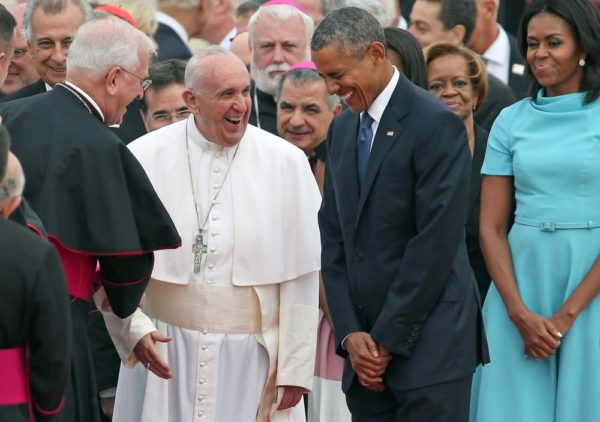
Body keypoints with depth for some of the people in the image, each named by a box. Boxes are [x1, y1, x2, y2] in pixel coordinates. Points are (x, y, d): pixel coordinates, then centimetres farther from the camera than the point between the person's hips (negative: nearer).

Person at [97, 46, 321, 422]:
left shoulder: (286, 163, -3)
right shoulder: (144, 159, -2)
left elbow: (301, 275, -2)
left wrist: (296, 368, -3)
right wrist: (134, 329, -12)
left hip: (254, 359, 0)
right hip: (164, 354, 0)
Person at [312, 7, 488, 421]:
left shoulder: (436, 124, -10)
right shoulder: (342, 129, 14)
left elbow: (436, 241, -15)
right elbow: (334, 237, 12)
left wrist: (389, 339, -12)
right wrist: (350, 333, 0)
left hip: (428, 340, -6)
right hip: (367, 342, 7)